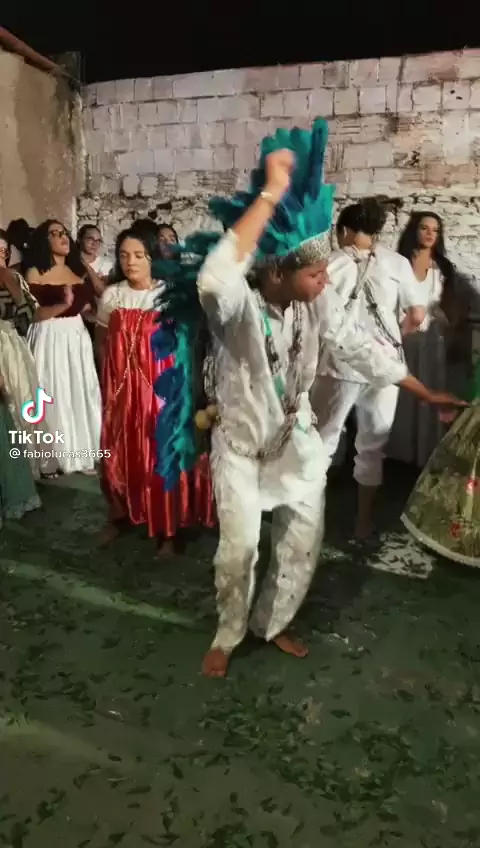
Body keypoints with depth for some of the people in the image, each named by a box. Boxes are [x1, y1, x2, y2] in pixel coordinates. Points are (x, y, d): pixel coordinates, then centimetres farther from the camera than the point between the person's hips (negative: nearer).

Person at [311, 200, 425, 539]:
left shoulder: (331, 264, -3)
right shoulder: (397, 263, 1)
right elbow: (417, 316, 1)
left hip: (340, 364, -1)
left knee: (322, 441, 13)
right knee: (373, 446, 16)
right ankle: (364, 523, 24)